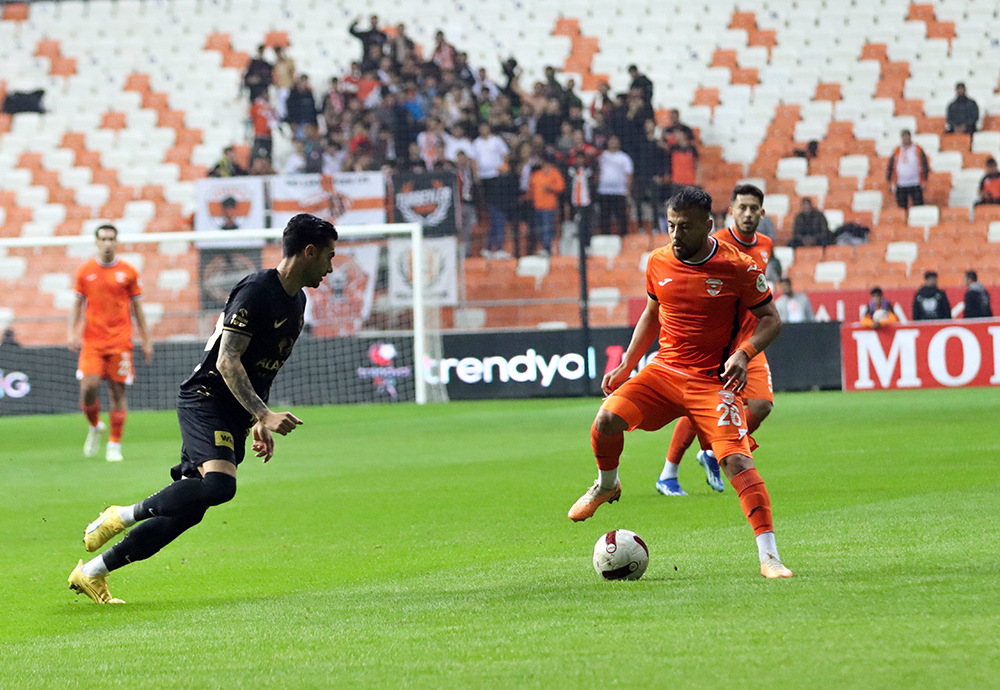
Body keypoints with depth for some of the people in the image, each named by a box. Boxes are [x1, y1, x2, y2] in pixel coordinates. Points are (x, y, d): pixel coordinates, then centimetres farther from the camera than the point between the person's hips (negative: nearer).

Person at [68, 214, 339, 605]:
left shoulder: (296, 301, 15)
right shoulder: (256, 291, -15)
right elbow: (228, 361, -20)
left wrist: (259, 423, 23)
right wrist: (264, 414, -27)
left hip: (233, 418, 9)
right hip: (205, 400, -9)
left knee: (187, 511, 1)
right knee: (219, 483, -32)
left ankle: (91, 573, 9)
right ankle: (124, 516, -14)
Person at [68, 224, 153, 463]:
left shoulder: (128, 272, 4)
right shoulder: (85, 271, 6)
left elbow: (137, 308, 9)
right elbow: (78, 305, 12)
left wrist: (146, 341, 7)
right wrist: (72, 333, -1)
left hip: (120, 342, 0)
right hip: (92, 342, 0)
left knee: (118, 391, -3)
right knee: (88, 388, -13)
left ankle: (114, 445, 6)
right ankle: (95, 427, 16)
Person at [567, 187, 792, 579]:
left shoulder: (738, 267, -10)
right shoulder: (659, 262, 3)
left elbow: (770, 319, -4)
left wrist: (743, 353, -22)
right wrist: (626, 365, 13)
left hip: (713, 381, -4)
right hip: (663, 370, 4)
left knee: (736, 459, -19)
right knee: (606, 420, -18)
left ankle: (769, 556, -17)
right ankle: (606, 486, 15)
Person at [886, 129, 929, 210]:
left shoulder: (918, 150, 3)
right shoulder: (896, 151, 9)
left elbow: (925, 166, 3)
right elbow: (891, 167, 11)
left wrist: (924, 181, -4)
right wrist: (890, 183, 6)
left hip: (916, 185, -2)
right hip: (900, 185, 2)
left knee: (918, 206, -5)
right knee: (902, 207, 4)